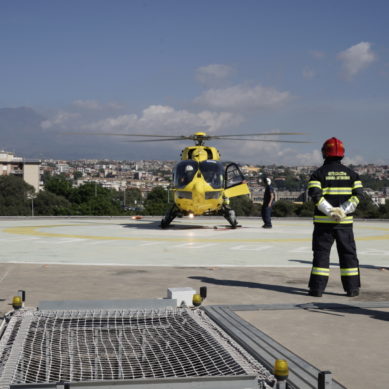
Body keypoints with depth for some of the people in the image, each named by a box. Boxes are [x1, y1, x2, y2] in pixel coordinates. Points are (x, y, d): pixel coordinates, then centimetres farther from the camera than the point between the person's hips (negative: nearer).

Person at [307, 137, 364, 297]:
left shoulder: (318, 173, -2)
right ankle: (352, 288, 10)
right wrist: (343, 211, -10)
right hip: (345, 222, 2)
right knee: (348, 253, 9)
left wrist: (330, 211, -16)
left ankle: (317, 288, 0)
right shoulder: (351, 174, 6)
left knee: (321, 253, 3)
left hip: (323, 221, -2)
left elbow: (315, 195, -16)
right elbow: (358, 195, -5)